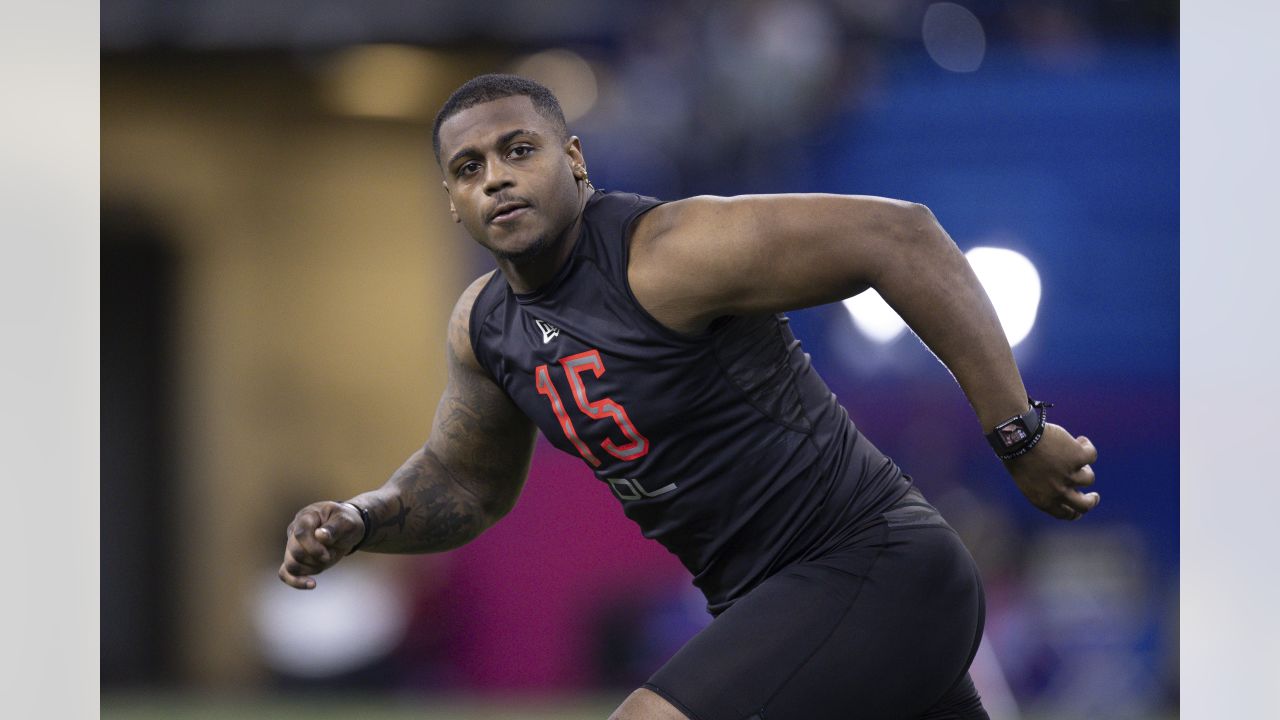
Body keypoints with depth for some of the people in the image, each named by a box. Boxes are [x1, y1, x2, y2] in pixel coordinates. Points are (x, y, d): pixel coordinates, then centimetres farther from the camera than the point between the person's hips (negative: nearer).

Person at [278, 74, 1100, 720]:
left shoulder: (666, 254, -21)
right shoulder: (485, 325, 6)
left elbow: (897, 234, -25)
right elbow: (465, 482, 23)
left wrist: (1018, 433, -25)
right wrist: (358, 522, 2)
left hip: (874, 567, -9)